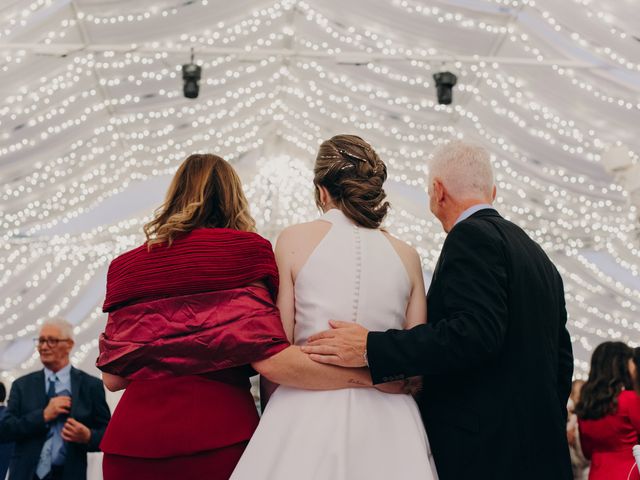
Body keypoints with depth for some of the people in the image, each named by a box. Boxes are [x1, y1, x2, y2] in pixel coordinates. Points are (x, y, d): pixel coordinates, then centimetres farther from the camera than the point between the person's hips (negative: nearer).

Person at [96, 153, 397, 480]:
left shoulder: (126, 266, 9)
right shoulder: (244, 249, -2)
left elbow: (112, 377, 10)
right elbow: (270, 359, -13)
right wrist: (378, 375, -9)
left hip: (132, 439, 3)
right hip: (220, 433, -3)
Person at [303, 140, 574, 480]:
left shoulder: (472, 236, -9)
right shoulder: (539, 256, 18)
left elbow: (475, 332, -23)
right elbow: (561, 360, 19)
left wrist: (372, 349, -24)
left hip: (479, 451, -9)